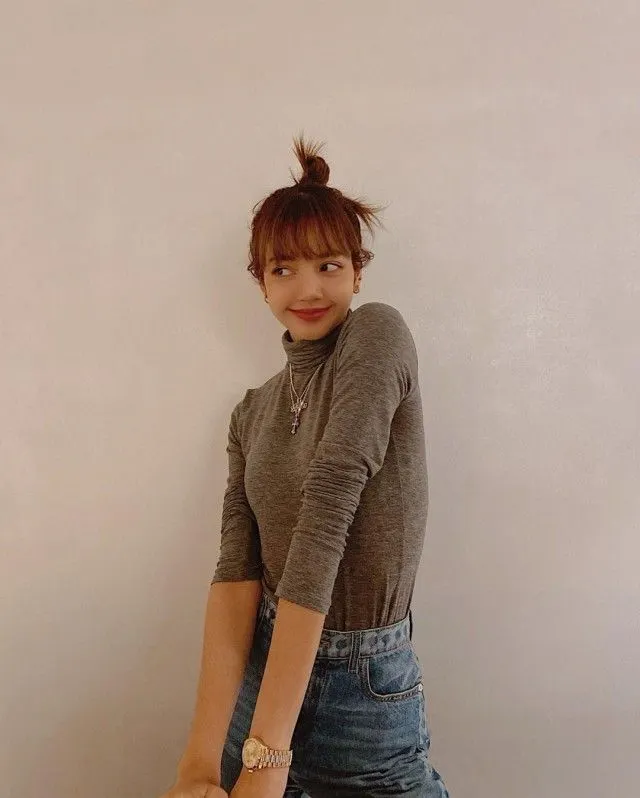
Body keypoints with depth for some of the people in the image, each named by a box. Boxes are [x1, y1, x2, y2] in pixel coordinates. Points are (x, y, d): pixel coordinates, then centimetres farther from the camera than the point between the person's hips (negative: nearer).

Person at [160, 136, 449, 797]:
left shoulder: (378, 334, -14)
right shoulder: (252, 413, 3)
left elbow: (326, 519, -24)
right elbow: (236, 570, -10)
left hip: (369, 694, -4)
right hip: (261, 668, 4)